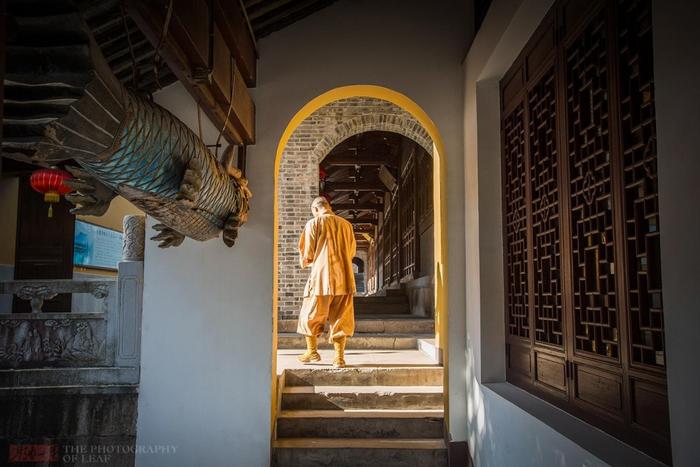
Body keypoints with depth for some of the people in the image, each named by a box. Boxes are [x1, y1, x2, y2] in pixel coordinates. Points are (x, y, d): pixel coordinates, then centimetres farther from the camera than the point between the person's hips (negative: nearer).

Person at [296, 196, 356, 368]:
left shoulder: (314, 223, -3)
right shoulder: (346, 225, 8)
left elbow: (307, 254, -3)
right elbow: (351, 253, 14)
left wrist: (306, 261, 18)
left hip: (321, 277, -3)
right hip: (344, 278, 3)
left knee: (311, 315, 13)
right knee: (340, 318, 8)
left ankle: (312, 351, 20)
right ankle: (339, 357, 6)